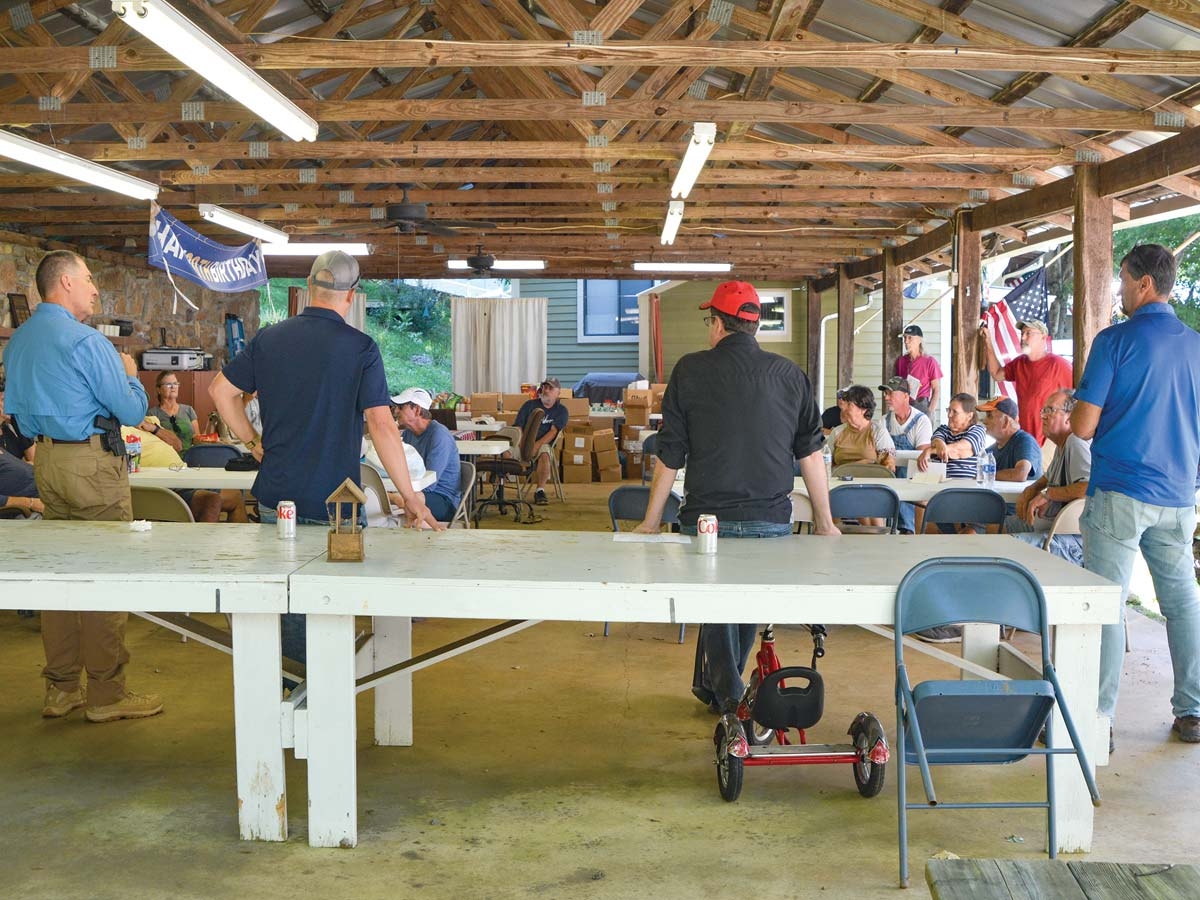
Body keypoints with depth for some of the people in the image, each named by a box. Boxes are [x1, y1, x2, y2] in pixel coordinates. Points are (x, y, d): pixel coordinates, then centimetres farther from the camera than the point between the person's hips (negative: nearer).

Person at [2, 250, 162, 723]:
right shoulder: (86, 341, -15)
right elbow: (132, 411, -12)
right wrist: (130, 374, 6)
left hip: (46, 462, 8)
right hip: (93, 463, -8)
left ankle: (61, 688, 20)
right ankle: (106, 695, 4)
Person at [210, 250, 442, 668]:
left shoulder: (268, 339, 2)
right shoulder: (360, 347, -12)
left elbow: (220, 390, 9)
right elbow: (382, 424, -18)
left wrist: (253, 442, 15)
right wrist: (410, 496, -15)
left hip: (276, 497, 4)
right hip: (332, 501, -4)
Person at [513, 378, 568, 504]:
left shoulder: (561, 410, 10)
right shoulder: (529, 405, 14)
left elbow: (553, 431, -5)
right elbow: (518, 427, 5)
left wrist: (537, 445, -21)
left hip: (543, 443, -1)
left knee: (545, 453, -37)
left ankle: (540, 490, -32)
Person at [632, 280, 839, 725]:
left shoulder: (691, 370, -2)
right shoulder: (790, 374, 3)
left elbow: (670, 454, -1)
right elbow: (811, 452, 5)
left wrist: (651, 521, 8)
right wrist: (824, 521, 14)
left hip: (708, 517, -2)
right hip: (771, 519, 2)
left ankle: (732, 700, 4)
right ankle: (711, 686, 36)